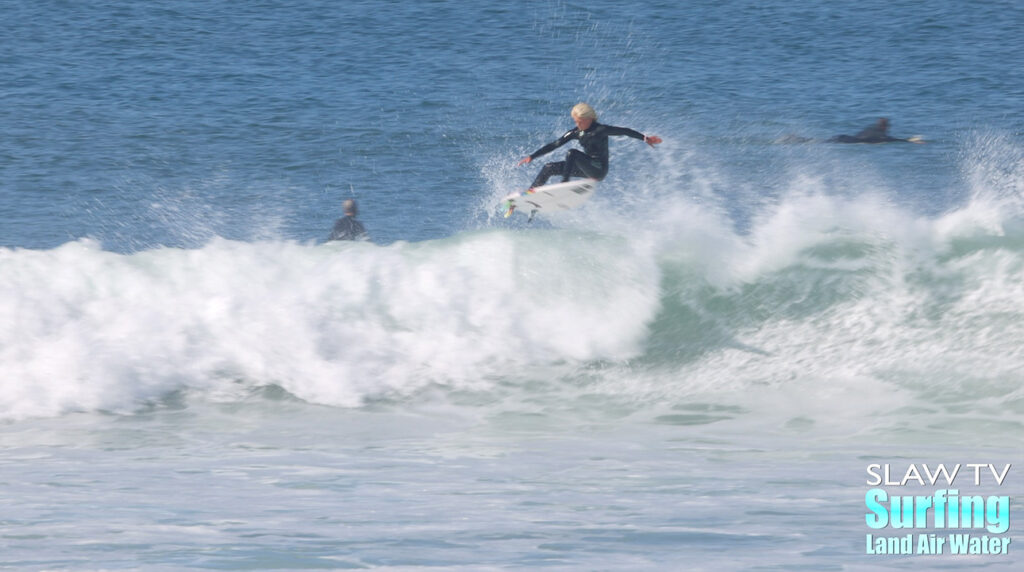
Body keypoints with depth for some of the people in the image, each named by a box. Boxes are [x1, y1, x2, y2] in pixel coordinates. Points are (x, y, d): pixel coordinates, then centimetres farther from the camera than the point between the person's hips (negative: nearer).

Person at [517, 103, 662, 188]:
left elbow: (624, 131, -13)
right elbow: (555, 145, 7)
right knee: (549, 168, 0)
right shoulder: (576, 133, 5)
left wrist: (645, 138, -20)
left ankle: (564, 183, -35)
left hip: (599, 170, -7)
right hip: (587, 168, 7)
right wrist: (532, 157, 5)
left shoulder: (600, 130, -13)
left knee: (572, 153, -30)